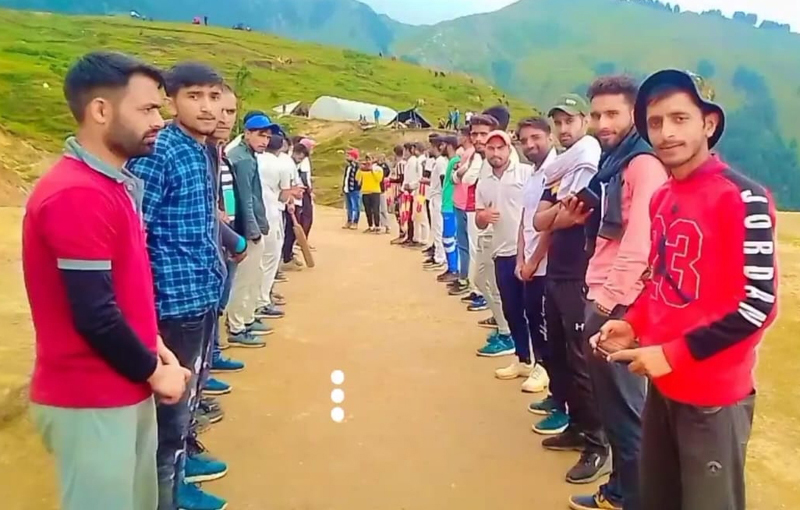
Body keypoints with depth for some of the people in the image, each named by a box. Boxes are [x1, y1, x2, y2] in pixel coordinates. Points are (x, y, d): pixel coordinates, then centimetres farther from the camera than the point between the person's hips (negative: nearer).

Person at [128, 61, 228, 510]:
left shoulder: (203, 152, 9)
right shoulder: (157, 153, -17)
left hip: (205, 295, 9)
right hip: (176, 300, -9)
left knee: (190, 391, 24)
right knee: (171, 403, 4)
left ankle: (182, 460, 43)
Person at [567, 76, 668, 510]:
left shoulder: (644, 164, -13)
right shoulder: (611, 162, 16)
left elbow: (639, 243, -22)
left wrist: (610, 299, -19)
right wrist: (596, 294, 14)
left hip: (620, 304, -9)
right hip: (601, 298, 9)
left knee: (624, 406, 0)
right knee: (608, 400, 17)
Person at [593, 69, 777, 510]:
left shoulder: (743, 198, -16)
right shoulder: (661, 199, 8)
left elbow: (758, 304, -20)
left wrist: (672, 354, -19)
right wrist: (633, 325, 1)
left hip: (713, 394, -7)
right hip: (663, 385, 7)